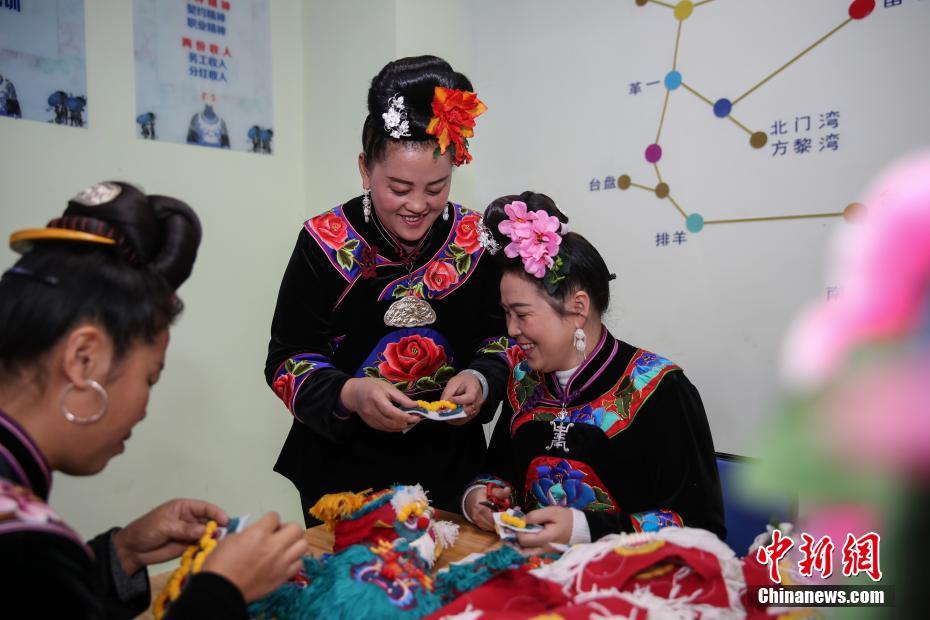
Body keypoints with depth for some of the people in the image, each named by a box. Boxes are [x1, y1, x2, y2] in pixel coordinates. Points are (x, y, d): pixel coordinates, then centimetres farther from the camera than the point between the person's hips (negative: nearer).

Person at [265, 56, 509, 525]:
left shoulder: (476, 241, -5)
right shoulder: (324, 243, -12)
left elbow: (499, 341, 4)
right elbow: (287, 361, -9)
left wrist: (480, 381, -17)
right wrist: (349, 394, -27)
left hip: (449, 468, 3)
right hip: (342, 468, -2)